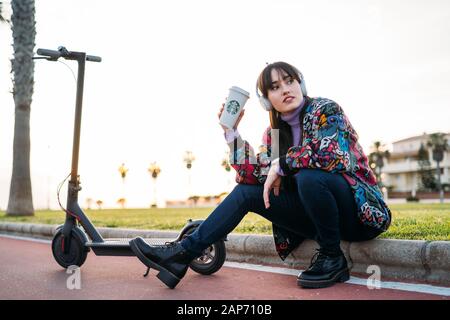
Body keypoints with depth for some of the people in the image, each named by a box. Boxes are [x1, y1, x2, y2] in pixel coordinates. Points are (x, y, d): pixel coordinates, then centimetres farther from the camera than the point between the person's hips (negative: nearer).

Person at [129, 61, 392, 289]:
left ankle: (332, 258, -14)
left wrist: (281, 164, -19)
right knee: (245, 191, -6)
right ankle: (183, 254, -8)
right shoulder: (274, 133, 6)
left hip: (359, 211, -5)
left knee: (307, 176, -35)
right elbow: (253, 176, -5)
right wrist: (232, 131, -11)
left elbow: (335, 155, -29)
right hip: (319, 213, 6)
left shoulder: (326, 110, -11)